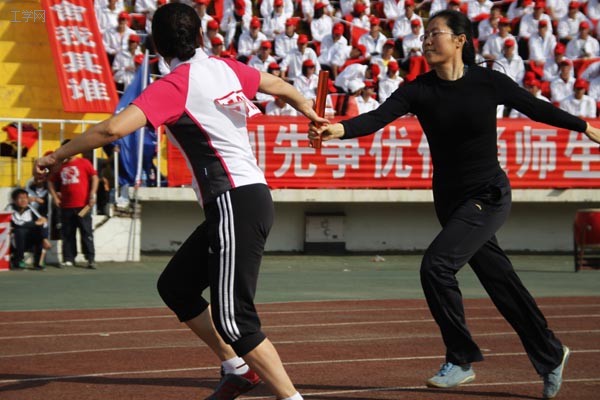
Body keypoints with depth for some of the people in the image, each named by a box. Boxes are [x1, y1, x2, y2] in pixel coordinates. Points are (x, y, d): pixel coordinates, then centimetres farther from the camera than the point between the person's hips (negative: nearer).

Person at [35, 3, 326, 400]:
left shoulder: (173, 86, -11)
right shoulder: (227, 68, 10)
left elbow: (113, 128, -22)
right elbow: (278, 85, 29)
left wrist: (57, 156, -9)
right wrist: (305, 107, 51)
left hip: (235, 203, -9)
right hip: (253, 195, 9)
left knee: (233, 319, -9)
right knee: (175, 285, 19)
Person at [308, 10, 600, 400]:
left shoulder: (490, 82, -10)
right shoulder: (419, 90, -5)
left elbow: (536, 108, 5)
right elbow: (380, 116, -22)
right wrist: (340, 129, -42)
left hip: (489, 196, -4)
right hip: (450, 199, 4)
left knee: (436, 265, -21)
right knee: (500, 281, 13)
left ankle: (461, 360, -6)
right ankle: (550, 356, 31)